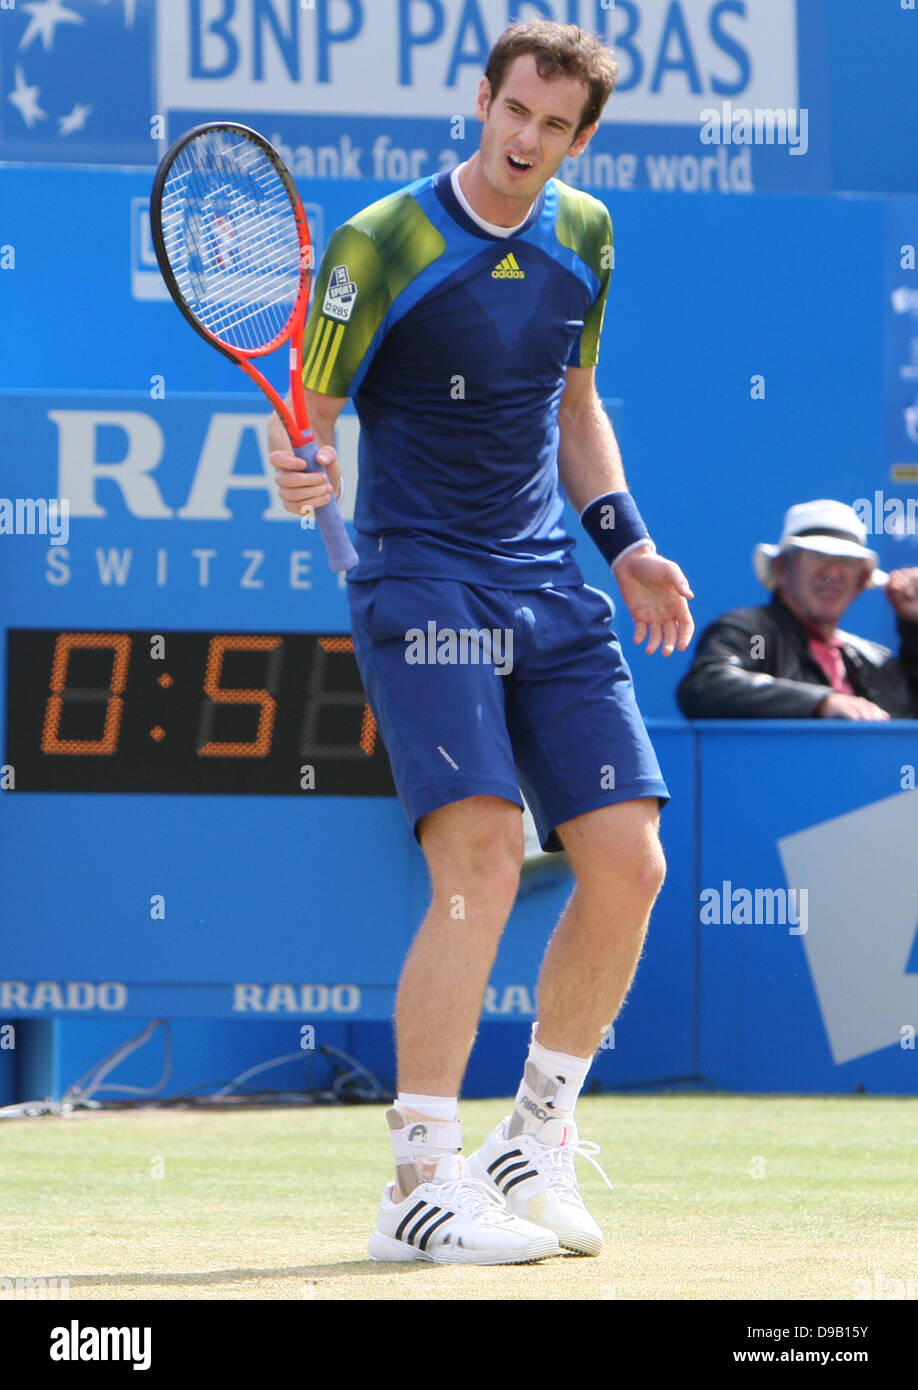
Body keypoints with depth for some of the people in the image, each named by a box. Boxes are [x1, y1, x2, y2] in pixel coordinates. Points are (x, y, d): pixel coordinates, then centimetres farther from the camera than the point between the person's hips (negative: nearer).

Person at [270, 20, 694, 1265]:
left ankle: (536, 1147, 18)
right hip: (422, 588, -6)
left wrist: (625, 539, 14)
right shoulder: (381, 245, -9)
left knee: (627, 867, -1)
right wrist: (299, 470, -28)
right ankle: (422, 1182, -15)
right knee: (483, 861, -20)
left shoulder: (584, 238, 9)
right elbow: (313, 415, -6)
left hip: (551, 590, 6)